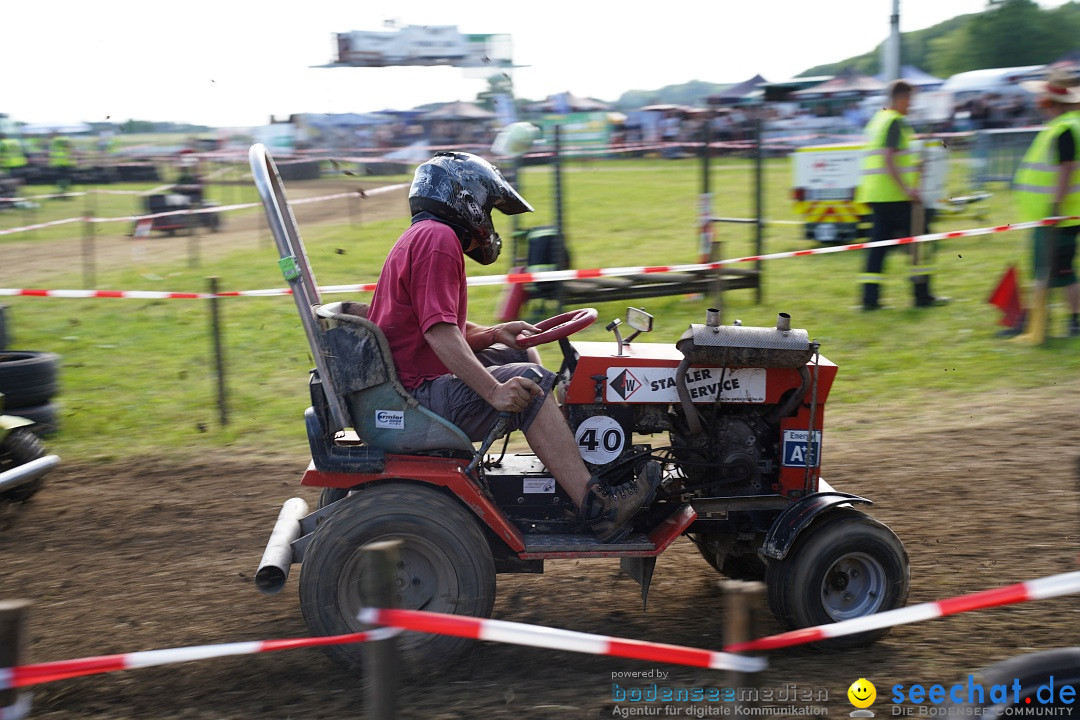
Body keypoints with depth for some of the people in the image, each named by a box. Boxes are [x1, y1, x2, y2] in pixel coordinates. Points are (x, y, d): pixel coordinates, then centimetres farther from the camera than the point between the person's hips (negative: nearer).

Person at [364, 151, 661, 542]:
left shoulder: (423, 238, 21)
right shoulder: (438, 238, -14)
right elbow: (439, 332, -26)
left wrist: (493, 334, 2)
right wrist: (494, 391, -29)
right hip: (417, 395, -11)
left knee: (520, 353, 16)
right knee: (530, 383, -20)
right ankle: (595, 505, -23)